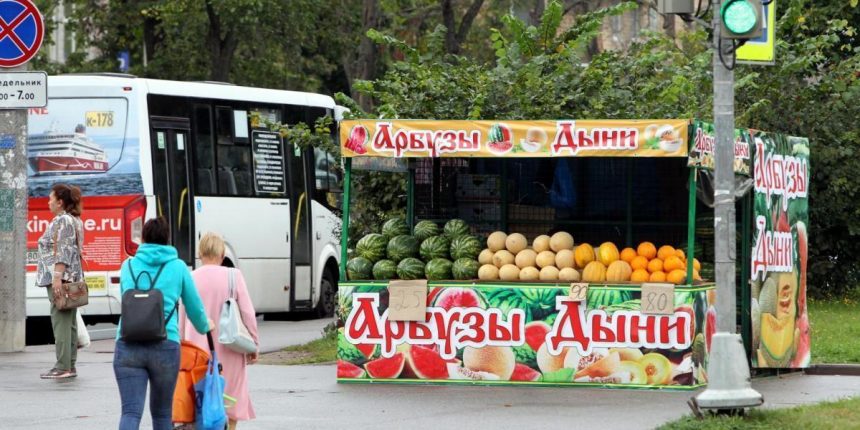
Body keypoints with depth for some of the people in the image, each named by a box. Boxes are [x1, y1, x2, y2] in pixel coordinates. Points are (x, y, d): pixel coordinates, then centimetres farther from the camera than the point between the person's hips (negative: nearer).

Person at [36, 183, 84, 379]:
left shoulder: (61, 221, -11)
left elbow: (62, 252, -19)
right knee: (69, 323, 10)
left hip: (60, 276, -10)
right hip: (73, 276, 10)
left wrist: (57, 277, -23)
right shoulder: (75, 221, 19)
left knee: (60, 321, -12)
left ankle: (63, 367, -16)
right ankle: (70, 366, 11)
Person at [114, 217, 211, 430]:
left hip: (128, 346, 0)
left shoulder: (129, 266, 11)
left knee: (131, 412, -9)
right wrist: (205, 327, 39)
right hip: (165, 346, 0)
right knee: (161, 412, 16)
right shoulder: (177, 267, 7)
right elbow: (195, 308, 16)